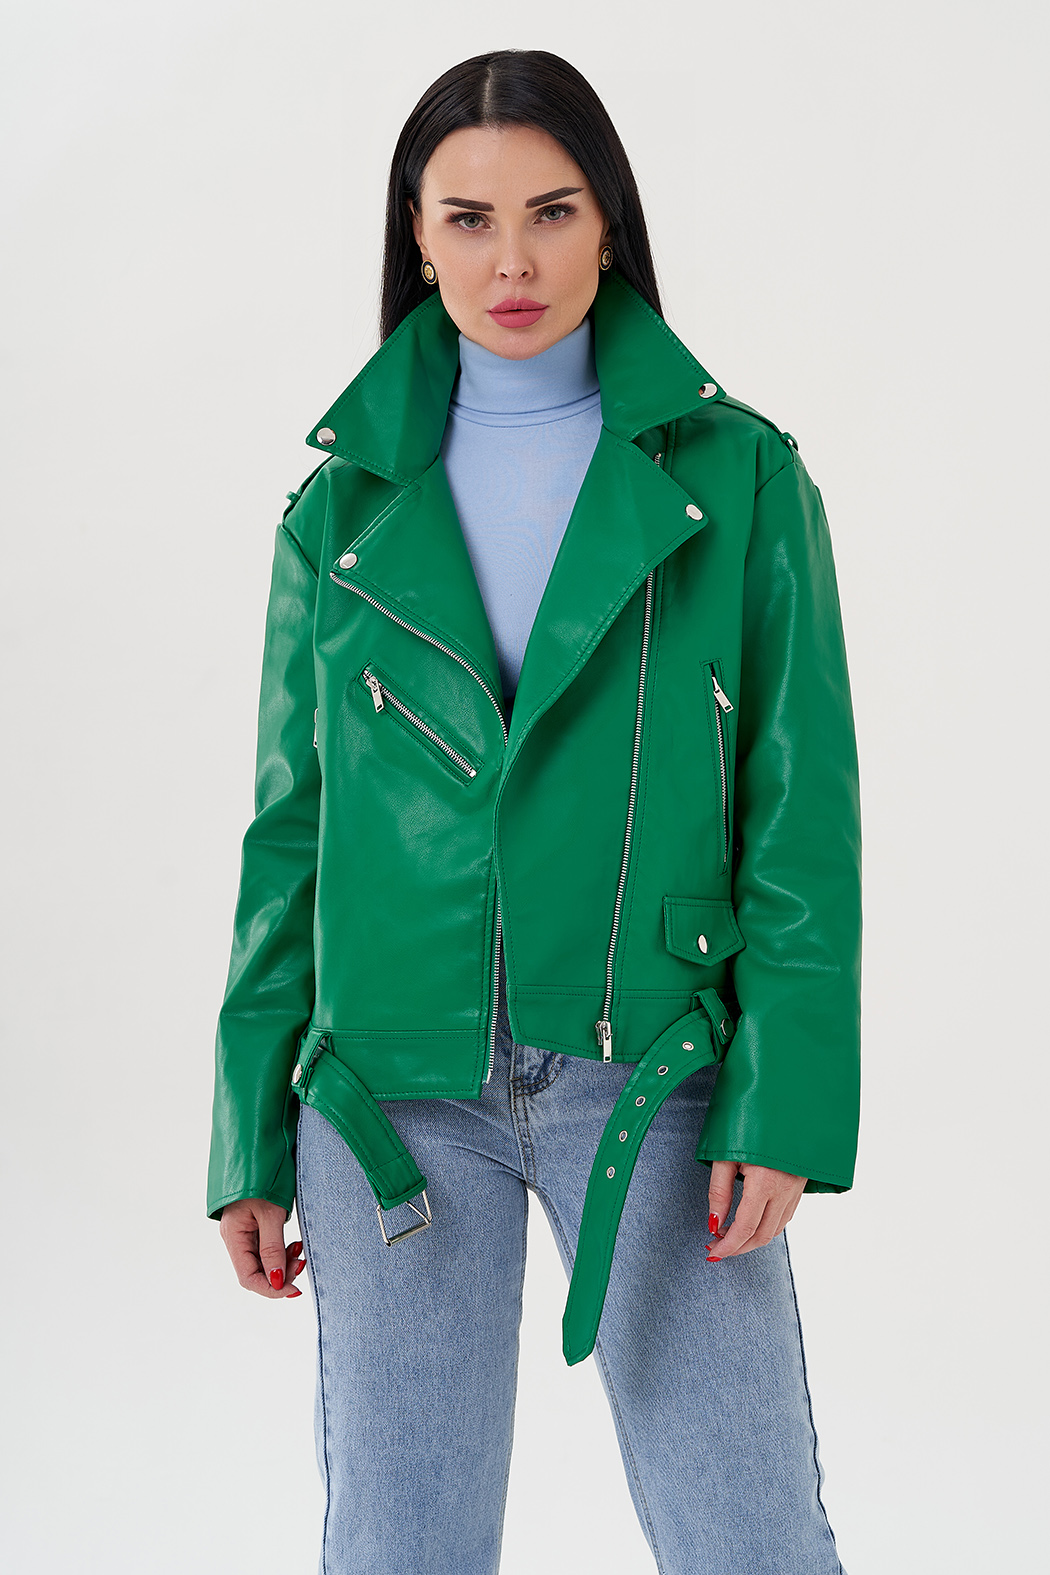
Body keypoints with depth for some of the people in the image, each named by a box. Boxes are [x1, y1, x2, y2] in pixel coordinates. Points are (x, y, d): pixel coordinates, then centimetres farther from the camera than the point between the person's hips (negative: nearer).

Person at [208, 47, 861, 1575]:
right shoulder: (346, 503, 6)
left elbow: (802, 808, 0)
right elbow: (292, 828, 9)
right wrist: (252, 1134, 6)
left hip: (652, 1086, -1)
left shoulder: (742, 476, 2)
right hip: (393, 1092, 2)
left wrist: (786, 1099, -9)